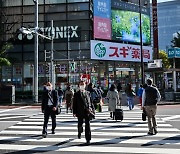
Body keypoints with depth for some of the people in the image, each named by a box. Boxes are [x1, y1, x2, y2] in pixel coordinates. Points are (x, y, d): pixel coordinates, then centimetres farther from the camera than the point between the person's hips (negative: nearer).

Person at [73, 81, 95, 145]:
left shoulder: (88, 93, 10)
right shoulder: (76, 94, 4)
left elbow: (91, 102, 12)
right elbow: (74, 104, 3)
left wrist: (93, 110, 5)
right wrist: (74, 112, -3)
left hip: (87, 111, 0)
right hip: (80, 112, 0)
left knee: (87, 125, -5)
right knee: (80, 124, 12)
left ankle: (88, 139, -2)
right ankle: (79, 132, 45)